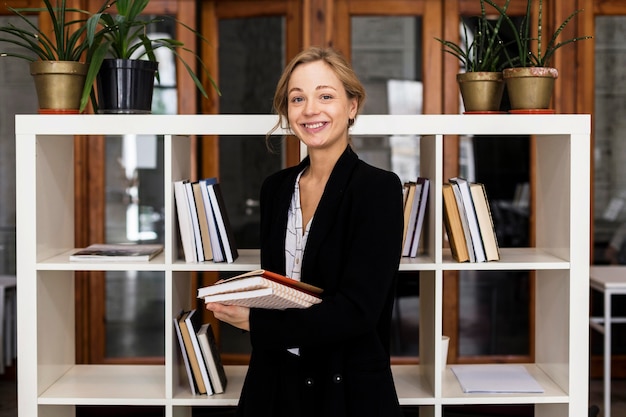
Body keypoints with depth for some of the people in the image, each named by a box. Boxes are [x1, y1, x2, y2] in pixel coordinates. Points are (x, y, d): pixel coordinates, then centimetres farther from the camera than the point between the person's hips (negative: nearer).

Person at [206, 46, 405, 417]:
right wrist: (234, 301, -9)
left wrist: (254, 321, -20)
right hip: (274, 384, 5)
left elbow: (356, 312, -20)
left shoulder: (379, 189, -13)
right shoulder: (275, 188, 5)